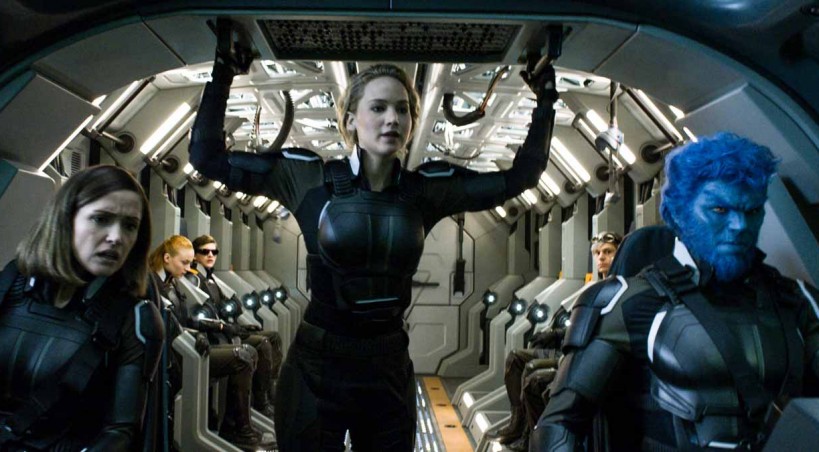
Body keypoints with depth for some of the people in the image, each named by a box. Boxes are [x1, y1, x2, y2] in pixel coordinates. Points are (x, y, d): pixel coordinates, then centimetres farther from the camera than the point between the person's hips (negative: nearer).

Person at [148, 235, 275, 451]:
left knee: (250, 353, 2)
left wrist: (221, 326, 11)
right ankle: (239, 432, -6)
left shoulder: (170, 282, 16)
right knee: (241, 359, -17)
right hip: (172, 358, -10)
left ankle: (232, 427, 0)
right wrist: (194, 335, -34)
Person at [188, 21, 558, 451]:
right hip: (316, 366, -2)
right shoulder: (311, 177, -8)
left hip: (389, 368, 3)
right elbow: (208, 157, -5)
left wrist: (545, 103, 0)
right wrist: (221, 79, -10)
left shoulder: (427, 188, -1)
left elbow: (518, 177, 3)